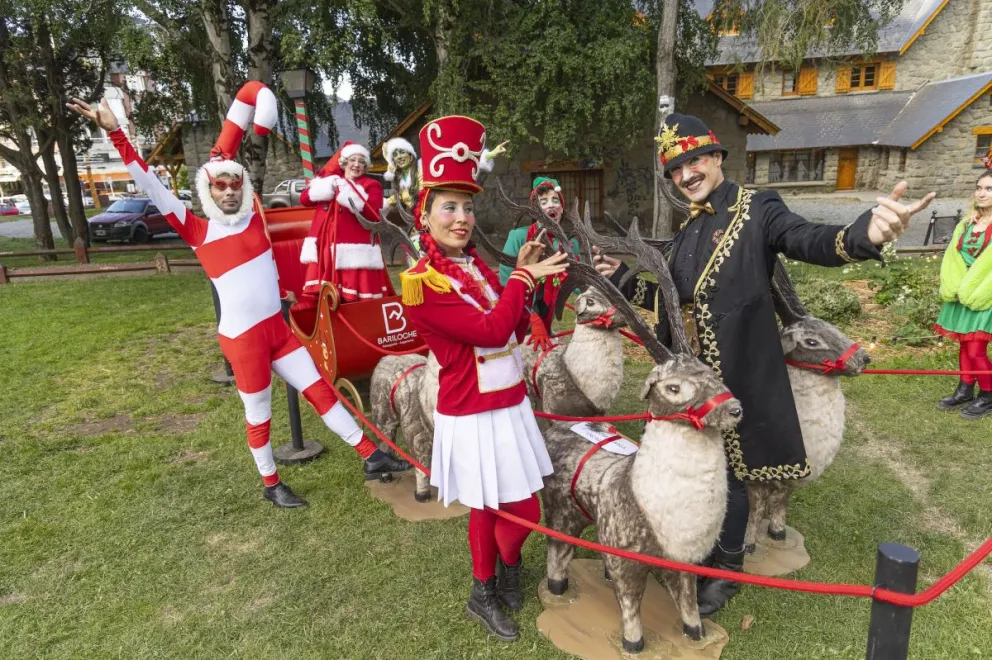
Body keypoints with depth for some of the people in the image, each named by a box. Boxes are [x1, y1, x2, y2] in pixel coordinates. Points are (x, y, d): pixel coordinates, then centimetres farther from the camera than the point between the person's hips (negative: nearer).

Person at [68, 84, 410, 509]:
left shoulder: (255, 217, 5)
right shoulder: (198, 231, -4)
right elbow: (152, 189, -7)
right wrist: (116, 134, -10)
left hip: (277, 327, 4)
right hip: (242, 338, -4)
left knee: (319, 389, 9)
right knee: (258, 415, 10)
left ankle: (371, 456, 17)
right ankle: (271, 484, 31)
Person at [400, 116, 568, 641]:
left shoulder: (475, 266, 6)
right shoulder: (421, 282, -18)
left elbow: (516, 330, 8)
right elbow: (491, 331, -24)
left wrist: (524, 273, -3)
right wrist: (524, 277, -14)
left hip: (508, 406, 7)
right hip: (473, 416, -7)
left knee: (490, 510, 19)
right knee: (523, 511, 4)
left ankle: (488, 590, 42)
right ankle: (487, 590, 33)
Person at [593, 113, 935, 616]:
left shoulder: (758, 211, -8)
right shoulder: (687, 231, 12)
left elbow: (811, 241, -26)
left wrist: (866, 233, -48)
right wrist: (619, 275, 5)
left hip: (735, 375, -6)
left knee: (727, 470, 8)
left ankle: (726, 572, 29)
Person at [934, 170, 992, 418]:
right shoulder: (966, 223, 8)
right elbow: (952, 258, 7)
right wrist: (953, 288, -4)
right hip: (962, 295, 6)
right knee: (965, 345, 13)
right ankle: (965, 389, 26)